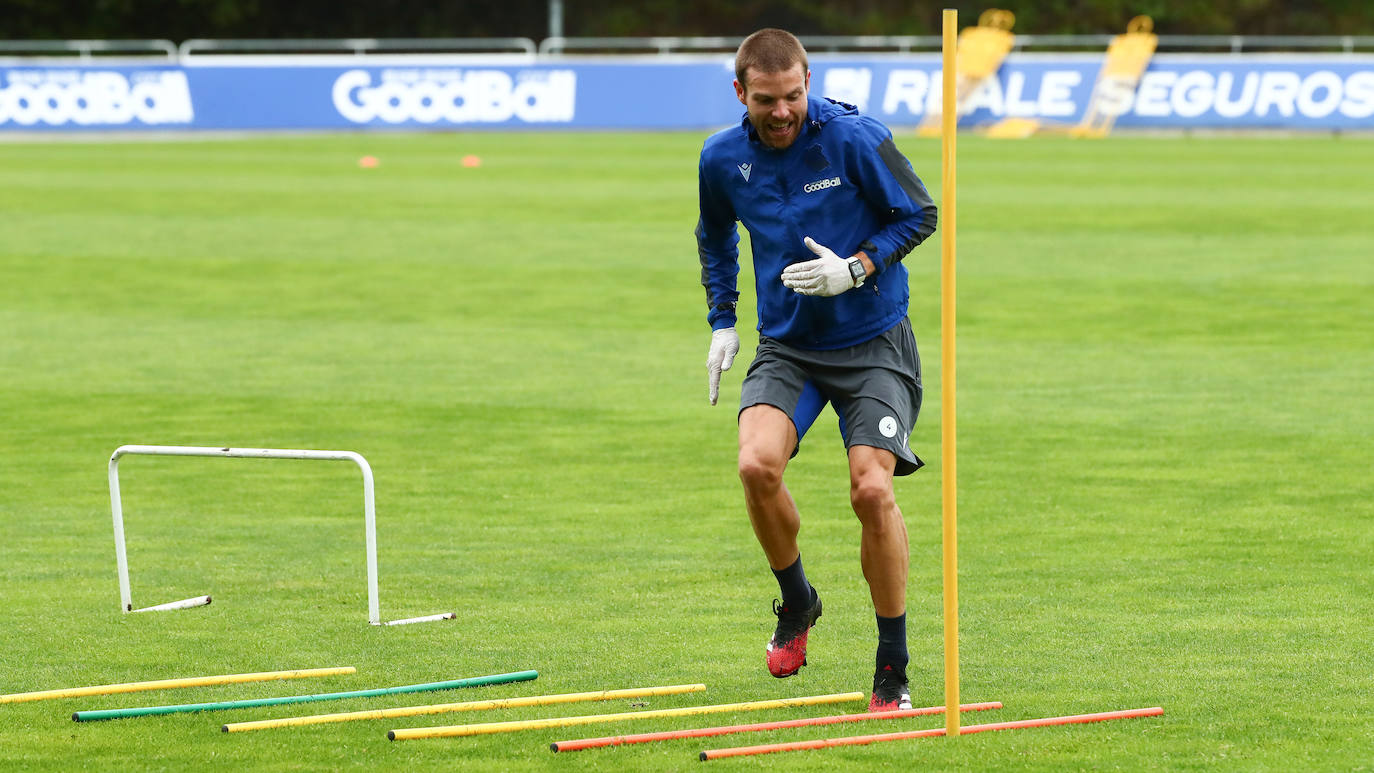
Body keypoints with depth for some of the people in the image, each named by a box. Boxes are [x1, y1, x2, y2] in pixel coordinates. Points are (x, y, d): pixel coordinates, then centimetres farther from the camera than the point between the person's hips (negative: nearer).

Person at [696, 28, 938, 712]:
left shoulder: (856, 138, -15)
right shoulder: (722, 159, -2)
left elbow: (920, 214, -5)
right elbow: (715, 237, 18)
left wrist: (857, 268, -19)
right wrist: (721, 322, 11)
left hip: (872, 341, -3)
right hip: (786, 344, 3)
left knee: (872, 489, -17)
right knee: (757, 464, -22)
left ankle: (892, 671, -2)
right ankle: (796, 603, 7)